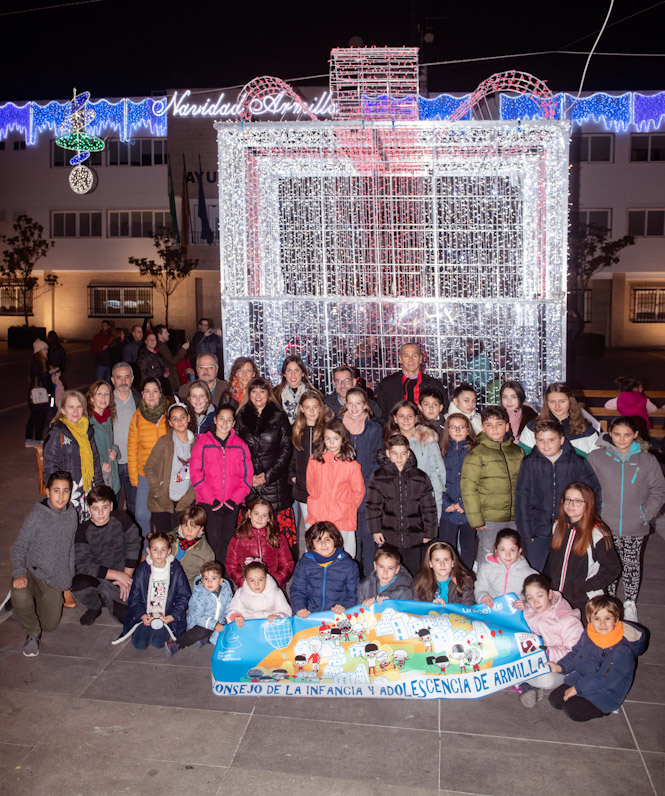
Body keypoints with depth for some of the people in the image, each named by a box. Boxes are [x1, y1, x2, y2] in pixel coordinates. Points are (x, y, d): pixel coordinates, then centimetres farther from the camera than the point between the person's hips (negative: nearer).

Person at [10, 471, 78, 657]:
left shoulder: (72, 514, 0)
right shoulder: (36, 515, -14)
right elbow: (18, 548, -12)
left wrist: (68, 584, 16)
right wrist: (19, 574, -28)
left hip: (55, 579, 4)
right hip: (31, 572, -4)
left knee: (50, 625, 6)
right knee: (20, 597, -36)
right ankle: (32, 634, -6)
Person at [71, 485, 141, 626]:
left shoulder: (121, 519, -9)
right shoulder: (83, 530, -14)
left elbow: (133, 544, 1)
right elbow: (83, 566, -19)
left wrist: (127, 577, -4)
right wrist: (117, 575, -22)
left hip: (118, 580, 2)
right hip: (94, 577, -1)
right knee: (79, 584, -36)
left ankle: (106, 597, 17)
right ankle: (94, 607, 1)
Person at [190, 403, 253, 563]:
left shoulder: (240, 445, 7)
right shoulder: (203, 443, 1)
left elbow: (247, 475, 5)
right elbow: (196, 474, -3)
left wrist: (234, 499, -7)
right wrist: (212, 500, -11)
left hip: (233, 504, 2)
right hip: (208, 503, -2)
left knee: (228, 541, 5)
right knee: (214, 540, -7)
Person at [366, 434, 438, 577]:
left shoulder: (421, 477, 5)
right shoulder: (379, 477, 3)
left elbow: (429, 507, 8)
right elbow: (372, 506, 5)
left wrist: (429, 533, 6)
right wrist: (375, 530, -2)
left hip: (413, 539, 1)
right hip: (387, 539, -1)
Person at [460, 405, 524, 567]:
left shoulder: (517, 452, 10)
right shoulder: (476, 454, -7)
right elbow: (468, 489, -9)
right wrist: (476, 520, -12)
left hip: (515, 519, 5)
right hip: (489, 521, -5)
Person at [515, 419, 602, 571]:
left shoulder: (578, 463, 0)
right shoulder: (529, 463, -2)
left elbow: (594, 492, 10)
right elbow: (522, 499, -1)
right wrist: (526, 533, -6)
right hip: (538, 532, 0)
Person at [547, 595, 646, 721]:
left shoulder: (622, 651, -27)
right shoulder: (588, 634, -5)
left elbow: (604, 680, -25)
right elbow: (575, 654, 12)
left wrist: (577, 688, -19)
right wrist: (560, 667, -5)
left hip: (606, 693, -7)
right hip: (580, 680, 7)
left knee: (572, 710, -19)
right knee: (554, 700, 0)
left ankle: (604, 708, 3)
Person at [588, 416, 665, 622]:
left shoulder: (647, 460, 1)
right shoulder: (596, 457, -1)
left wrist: (646, 515, -5)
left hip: (636, 529, 1)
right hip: (605, 527, 0)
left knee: (632, 566, 11)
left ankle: (630, 604, 30)